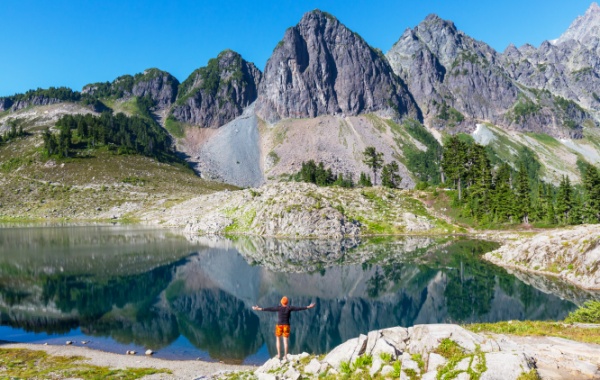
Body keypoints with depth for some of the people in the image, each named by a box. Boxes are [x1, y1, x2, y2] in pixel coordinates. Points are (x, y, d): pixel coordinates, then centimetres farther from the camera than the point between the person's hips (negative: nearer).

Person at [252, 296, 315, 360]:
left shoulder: (278, 307, -9)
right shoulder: (289, 308, -5)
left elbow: (269, 309, -12)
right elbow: (299, 308, -3)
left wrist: (259, 309, -11)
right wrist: (308, 307, 3)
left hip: (279, 325, -1)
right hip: (286, 325, 1)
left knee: (277, 340, 15)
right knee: (285, 341, 6)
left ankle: (279, 355, 9)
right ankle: (285, 356, 6)